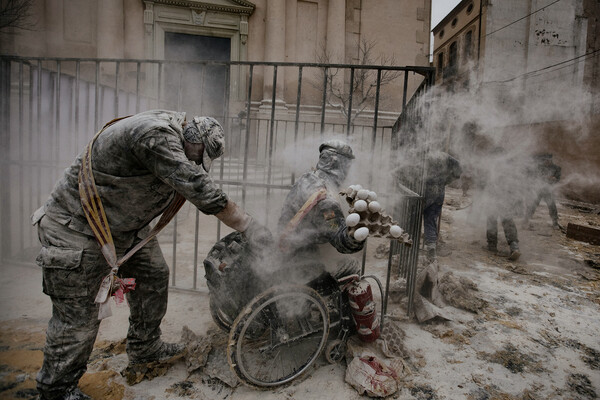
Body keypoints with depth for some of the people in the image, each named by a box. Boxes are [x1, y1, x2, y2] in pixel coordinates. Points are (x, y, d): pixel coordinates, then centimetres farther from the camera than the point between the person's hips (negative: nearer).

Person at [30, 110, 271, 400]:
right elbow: (200, 189, -35)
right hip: (77, 230, -9)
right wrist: (248, 226, -29)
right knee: (78, 314, 1)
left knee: (153, 276, 13)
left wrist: (241, 223, 3)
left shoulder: (173, 136, 1)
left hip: (126, 226, 9)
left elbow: (195, 183, 8)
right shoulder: (154, 135, -31)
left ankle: (144, 348, 33)